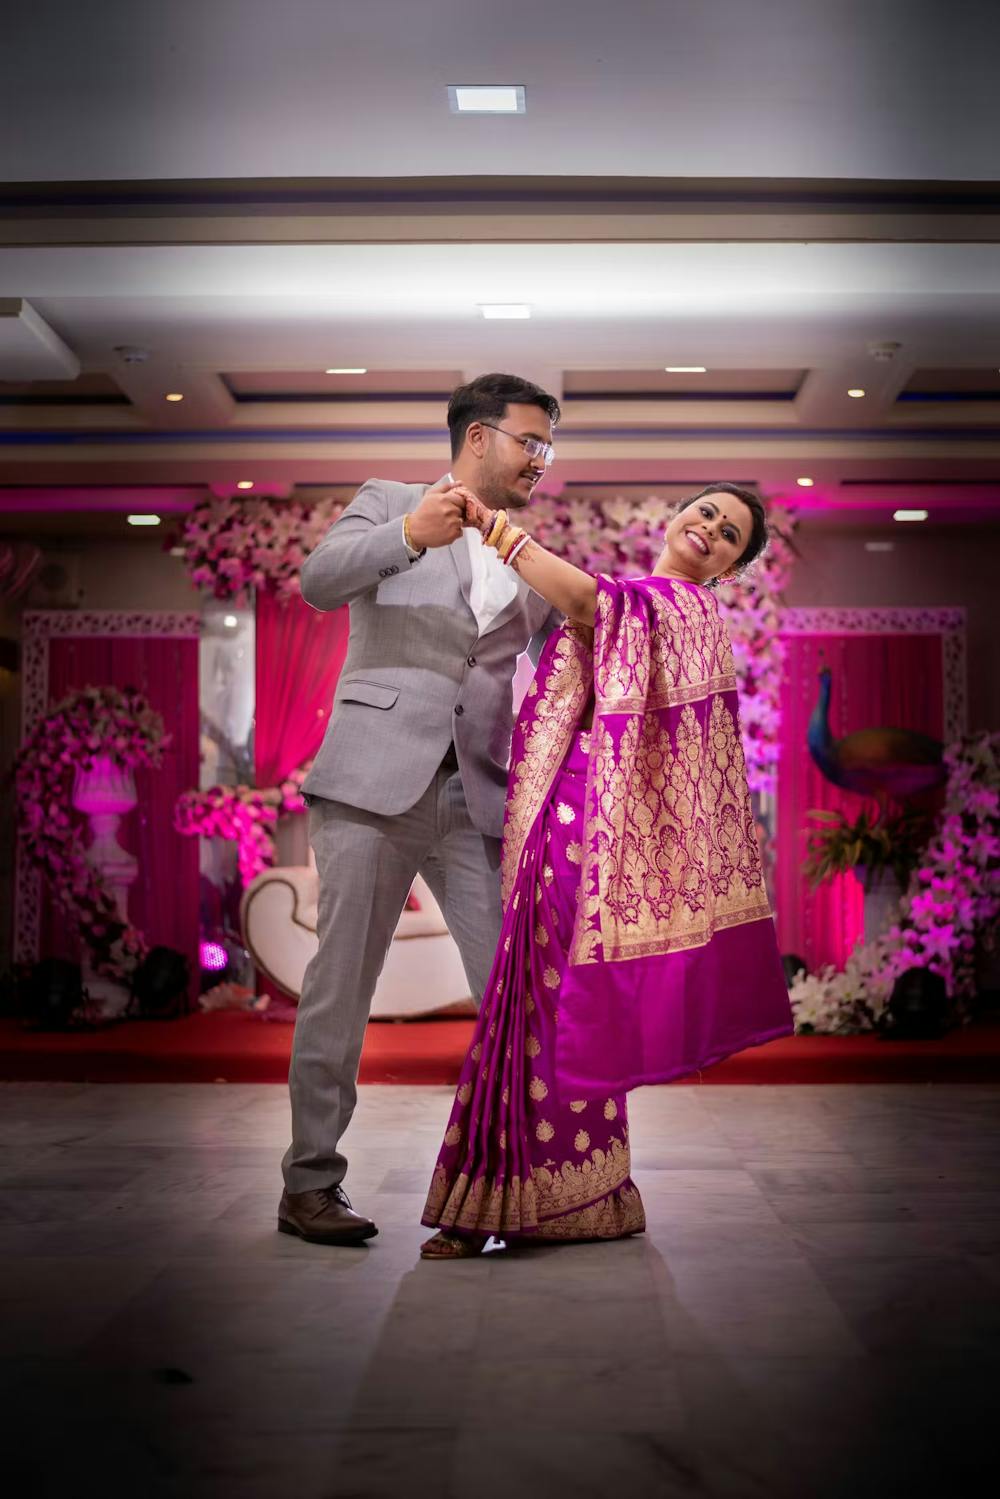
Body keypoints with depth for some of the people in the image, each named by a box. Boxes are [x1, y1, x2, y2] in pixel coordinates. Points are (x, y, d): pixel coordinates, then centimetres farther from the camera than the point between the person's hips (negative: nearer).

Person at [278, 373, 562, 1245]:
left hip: (480, 797, 4)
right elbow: (319, 583, -9)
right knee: (341, 985, -3)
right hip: (376, 781, -4)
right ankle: (309, 1184, 7)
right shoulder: (389, 502, 8)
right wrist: (407, 536, -26)